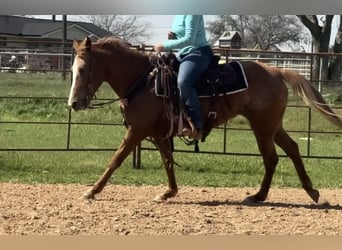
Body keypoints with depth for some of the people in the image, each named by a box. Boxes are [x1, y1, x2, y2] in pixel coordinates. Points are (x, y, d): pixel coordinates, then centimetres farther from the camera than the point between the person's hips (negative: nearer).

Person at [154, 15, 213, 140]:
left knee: (183, 82, -33)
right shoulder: (178, 16, 15)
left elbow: (189, 39, -22)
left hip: (199, 53, -11)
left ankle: (197, 126, -31)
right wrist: (172, 37, 3)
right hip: (183, 54, 11)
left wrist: (165, 46, -18)